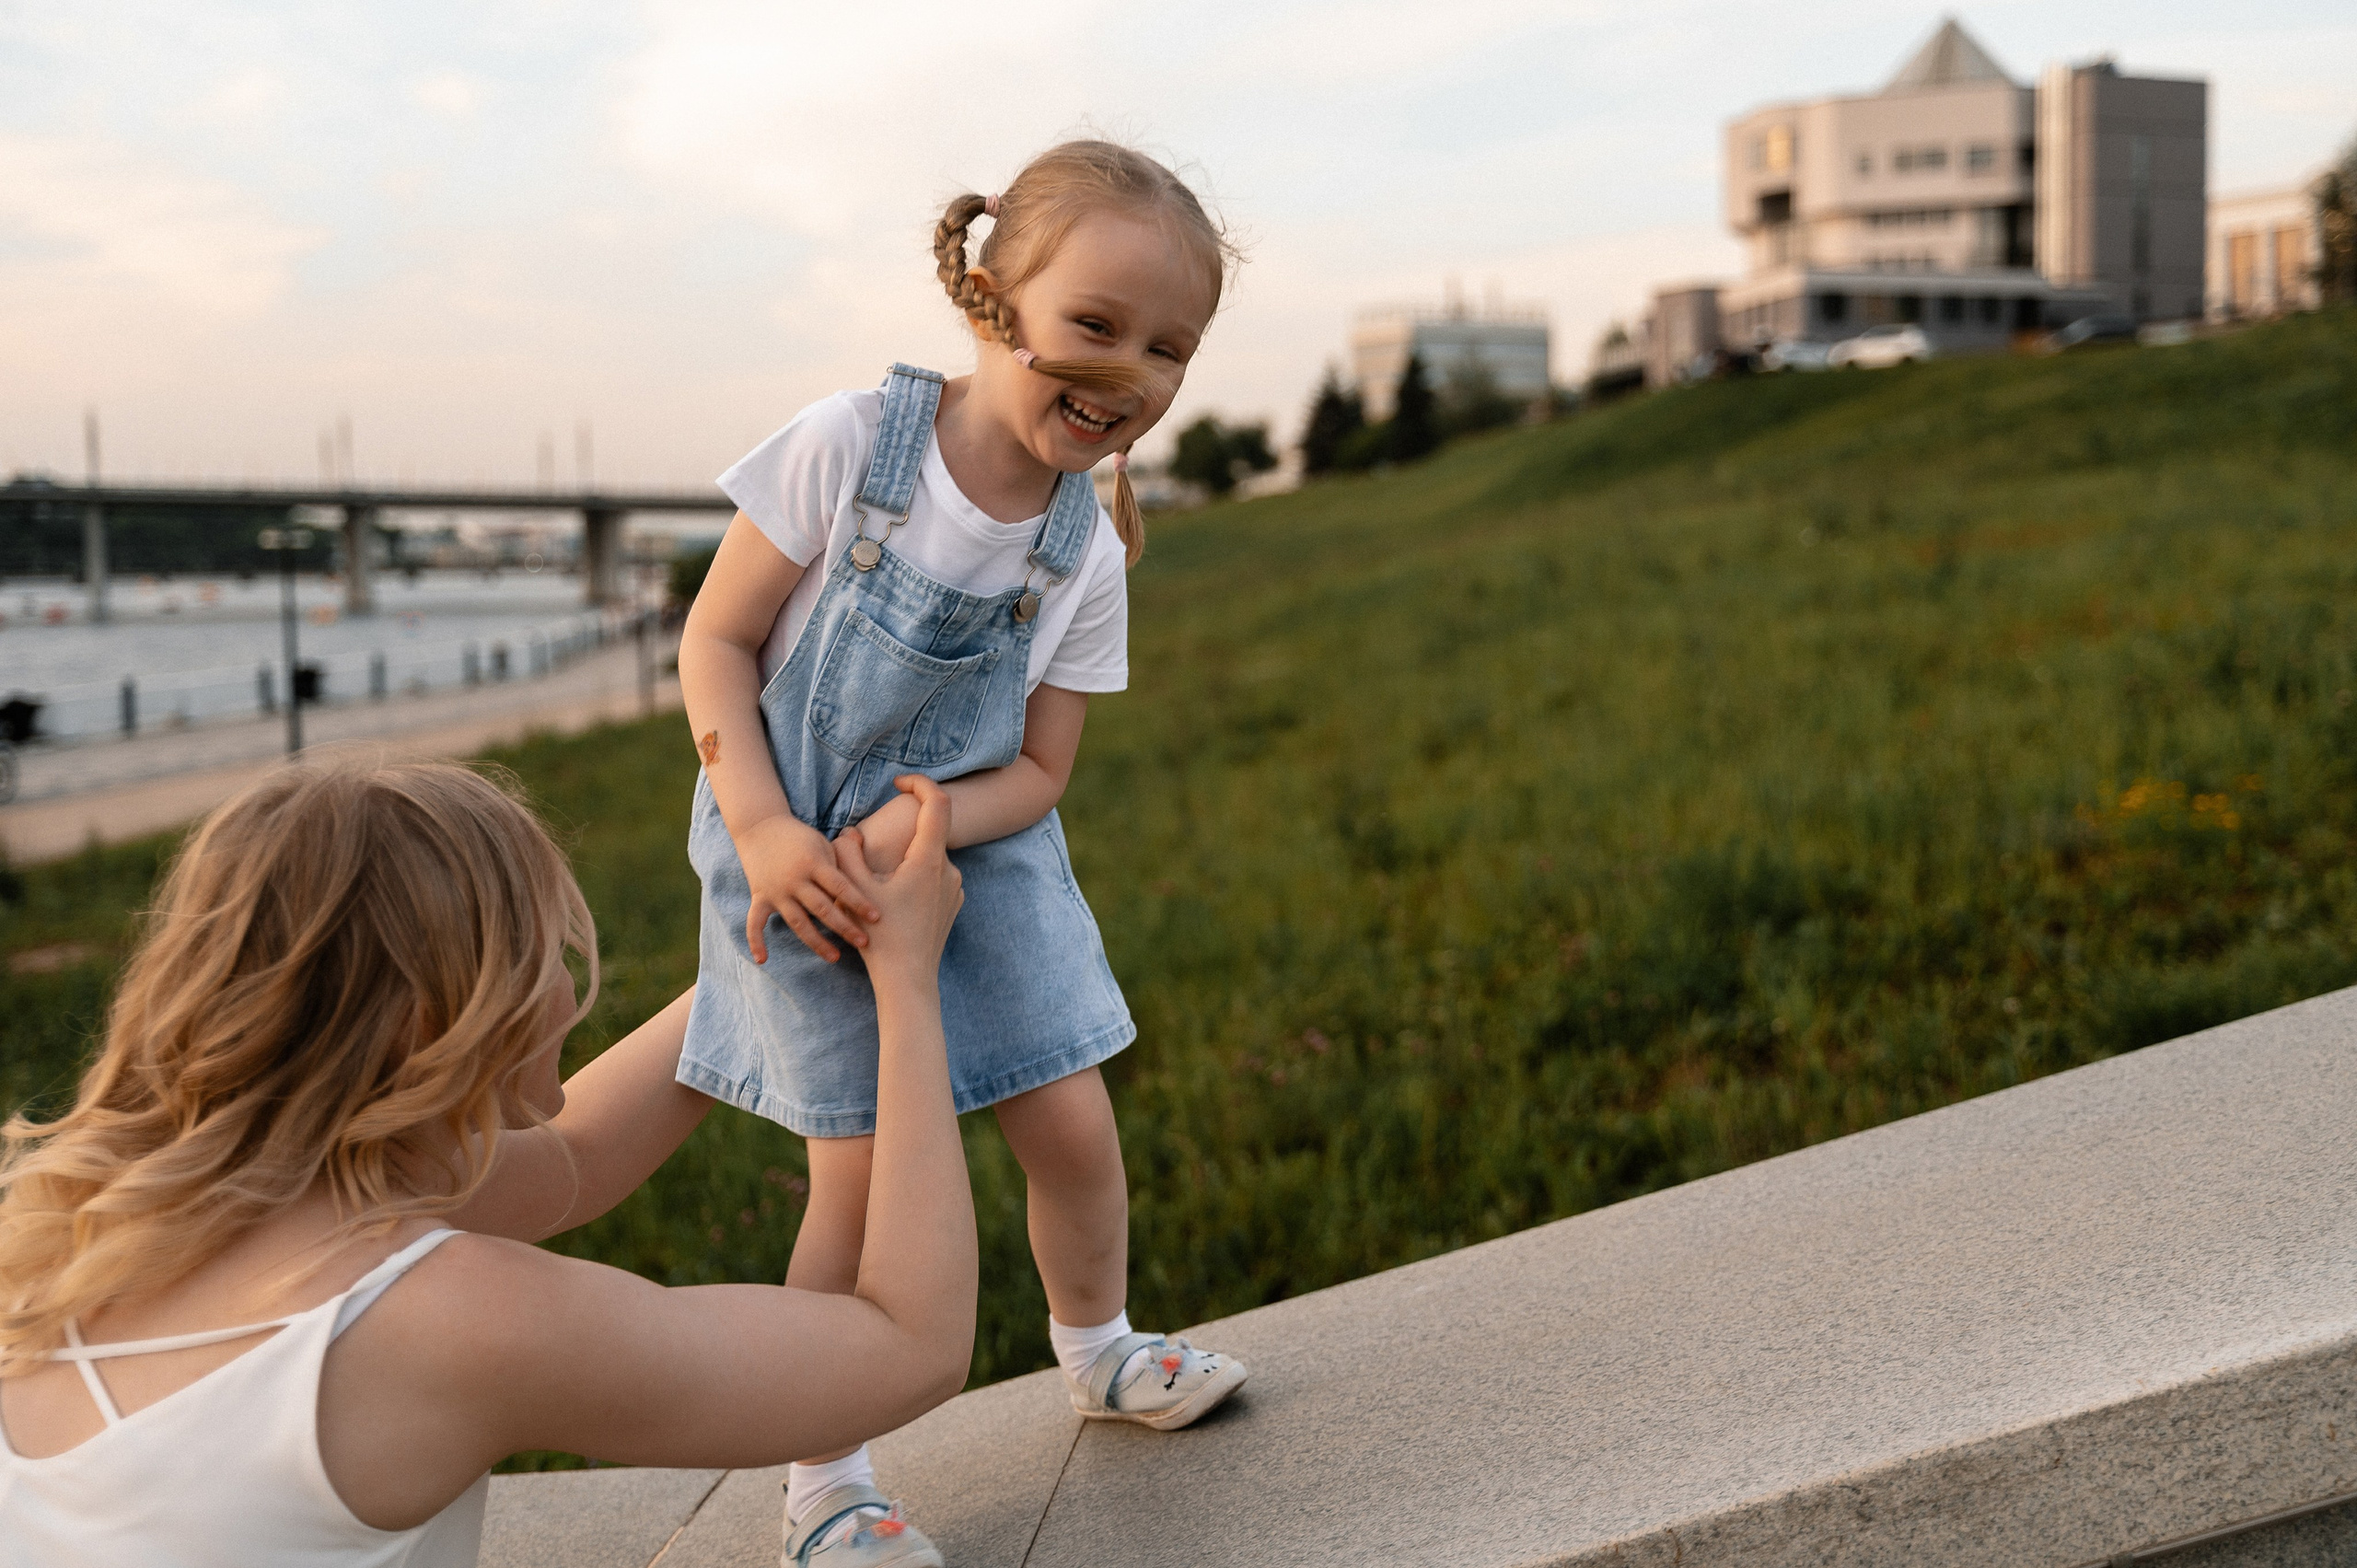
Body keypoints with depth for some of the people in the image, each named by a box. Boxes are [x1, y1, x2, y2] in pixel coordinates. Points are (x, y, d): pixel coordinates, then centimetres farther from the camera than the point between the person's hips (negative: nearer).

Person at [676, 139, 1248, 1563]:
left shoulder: (1086, 557, -8)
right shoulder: (848, 446, -18)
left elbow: (1037, 769, -3)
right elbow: (717, 642, -12)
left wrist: (921, 823, -23)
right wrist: (765, 832, -21)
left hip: (975, 851, 4)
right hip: (804, 859, -3)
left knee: (1074, 1127, 5)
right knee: (866, 1170, -7)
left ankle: (1102, 1353, 37)